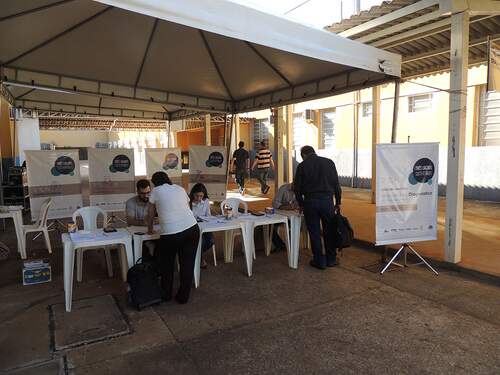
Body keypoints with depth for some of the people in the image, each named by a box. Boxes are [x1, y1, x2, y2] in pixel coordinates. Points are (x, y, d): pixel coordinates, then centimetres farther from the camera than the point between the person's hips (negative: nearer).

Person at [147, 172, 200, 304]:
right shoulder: (180, 189, 18)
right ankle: (183, 297, 26)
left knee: (166, 264, 21)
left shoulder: (156, 191, 9)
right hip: (192, 229, 3)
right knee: (187, 264, 15)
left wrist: (150, 228, 34)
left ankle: (166, 294, 34)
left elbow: (150, 213, 18)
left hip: (170, 234, -3)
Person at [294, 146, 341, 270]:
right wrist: (338, 202, 11)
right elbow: (336, 184, 4)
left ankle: (319, 260, 15)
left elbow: (297, 188, 3)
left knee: (314, 232, 8)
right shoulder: (329, 162, 5)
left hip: (310, 202, -1)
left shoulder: (302, 166, 0)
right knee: (329, 231, 14)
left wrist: (301, 204, 16)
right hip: (327, 201, 2)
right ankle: (331, 259, 23)